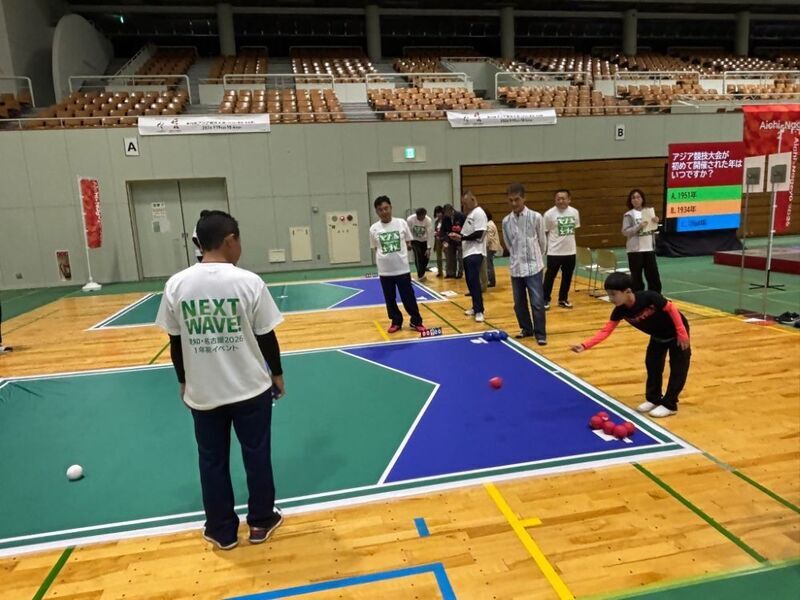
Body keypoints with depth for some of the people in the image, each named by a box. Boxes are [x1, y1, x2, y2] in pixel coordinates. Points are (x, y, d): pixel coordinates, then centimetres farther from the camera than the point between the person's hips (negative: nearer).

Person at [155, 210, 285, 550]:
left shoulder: (176, 285, -6)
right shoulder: (249, 282, -14)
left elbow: (175, 342, 1)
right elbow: (266, 337, -8)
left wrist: (183, 381, 16)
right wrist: (277, 374, 7)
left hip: (202, 392, 2)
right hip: (251, 388, -2)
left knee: (212, 461, 17)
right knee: (256, 455, 16)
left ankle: (222, 531, 31)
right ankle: (261, 522, 31)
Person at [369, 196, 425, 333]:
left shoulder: (401, 223, -2)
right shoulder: (374, 229, -1)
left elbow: (408, 243, 8)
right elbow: (375, 249, 8)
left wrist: (402, 250, -8)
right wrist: (384, 256, -7)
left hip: (402, 268, -1)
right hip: (384, 270, 1)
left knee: (408, 297, 6)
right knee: (390, 299, 11)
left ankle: (416, 321, 20)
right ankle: (396, 322, 27)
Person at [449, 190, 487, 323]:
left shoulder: (479, 213, -11)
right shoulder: (470, 214, 18)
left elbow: (478, 234, -19)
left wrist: (461, 237, -13)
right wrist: (458, 236, 4)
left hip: (475, 252, -10)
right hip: (468, 252, 10)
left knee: (474, 281, -13)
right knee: (470, 281, 12)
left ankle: (479, 311, -8)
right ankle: (475, 308, 21)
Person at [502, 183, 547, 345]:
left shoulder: (536, 217, -6)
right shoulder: (506, 221, 2)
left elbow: (542, 242, 6)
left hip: (534, 267, -3)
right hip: (516, 268, 3)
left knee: (537, 302, -5)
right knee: (519, 303, 11)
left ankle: (540, 334, 7)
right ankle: (526, 329, 29)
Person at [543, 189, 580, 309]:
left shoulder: (574, 212, 2)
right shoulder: (549, 214, -11)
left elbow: (574, 229, 15)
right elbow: (543, 233, -6)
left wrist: (572, 243, 16)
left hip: (570, 251, 5)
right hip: (554, 252, -5)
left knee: (567, 277, 12)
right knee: (550, 277, 2)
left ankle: (563, 299, 26)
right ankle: (545, 300, 13)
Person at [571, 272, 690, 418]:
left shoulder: (649, 297, -38)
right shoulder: (620, 311, -23)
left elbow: (671, 308, -24)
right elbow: (605, 331, -25)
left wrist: (682, 333, -20)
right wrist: (584, 345, -37)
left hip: (676, 332, -5)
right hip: (658, 336, 5)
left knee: (678, 367, 0)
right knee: (652, 365, 10)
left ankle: (669, 405, 11)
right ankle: (653, 399, 27)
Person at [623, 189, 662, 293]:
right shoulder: (629, 215, -4)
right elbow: (625, 232, -10)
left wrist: (655, 222, -7)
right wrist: (638, 227, -21)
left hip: (649, 248, 4)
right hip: (635, 250, -4)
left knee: (653, 274, 9)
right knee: (636, 276, 2)